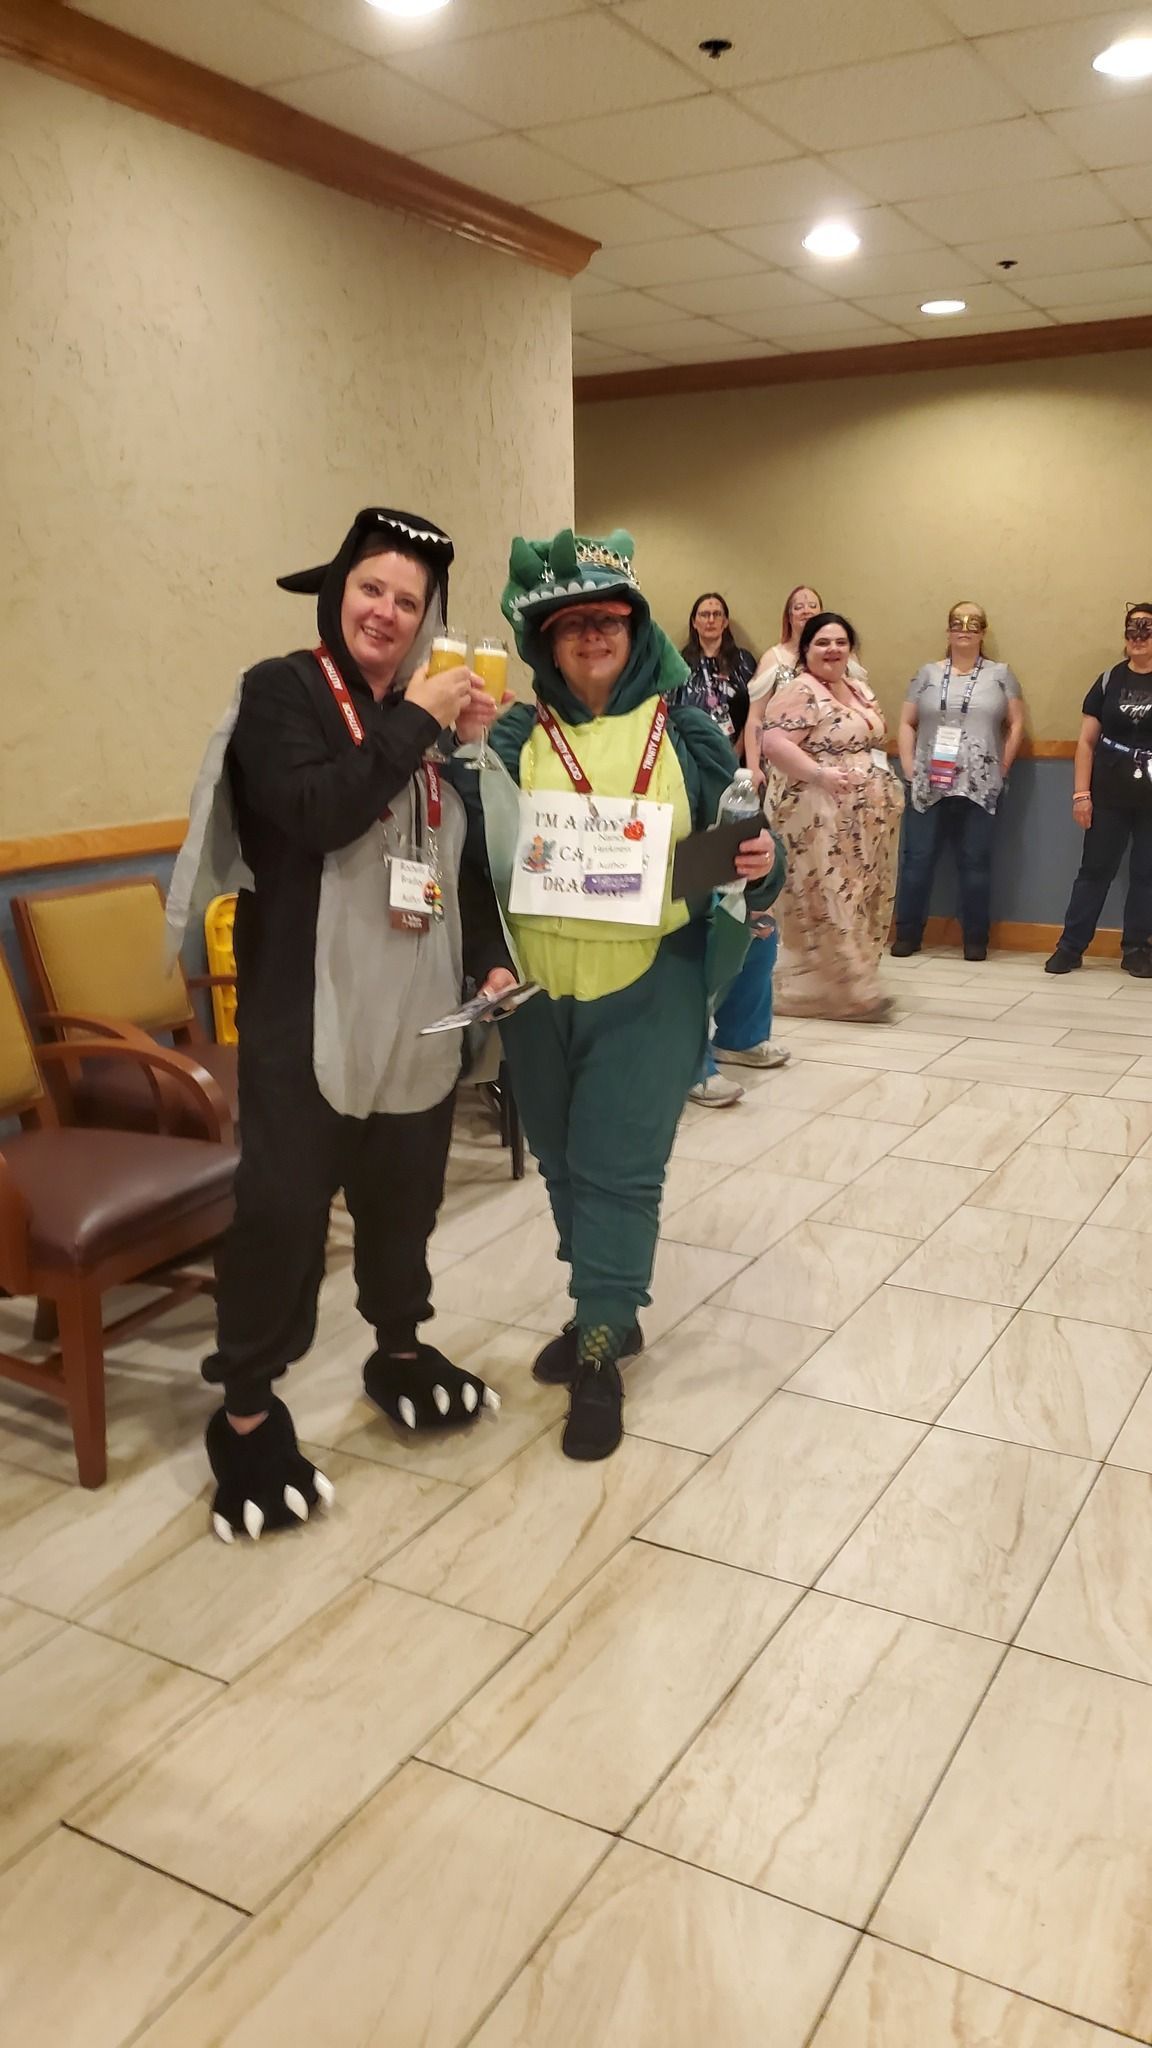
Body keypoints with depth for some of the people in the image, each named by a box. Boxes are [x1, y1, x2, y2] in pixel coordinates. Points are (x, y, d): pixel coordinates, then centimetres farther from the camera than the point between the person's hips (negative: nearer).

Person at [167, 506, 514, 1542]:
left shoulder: (431, 706, 11)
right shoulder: (282, 691, -6)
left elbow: (465, 852, 16)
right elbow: (317, 813, -24)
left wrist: (491, 956, 4)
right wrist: (415, 721, -20)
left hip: (420, 1006, 6)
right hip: (306, 1008, -5)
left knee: (405, 1192, 16)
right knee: (283, 1206, -1)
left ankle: (401, 1352, 37)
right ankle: (246, 1411, 14)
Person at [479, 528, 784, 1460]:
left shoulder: (688, 733, 1)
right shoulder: (515, 738, 3)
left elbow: (729, 850, 6)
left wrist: (761, 863, -16)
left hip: (648, 988, -2)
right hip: (539, 991, 3)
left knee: (619, 1166, -3)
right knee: (565, 1160, 15)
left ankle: (600, 1354, 12)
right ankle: (605, 1312, 35)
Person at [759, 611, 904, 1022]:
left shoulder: (860, 690, 16)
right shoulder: (800, 692, -11)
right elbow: (774, 744, -22)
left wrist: (887, 788, 12)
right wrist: (821, 775, -29)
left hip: (865, 818, 9)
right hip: (821, 816, -9)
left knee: (861, 899, 12)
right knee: (828, 901, -7)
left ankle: (856, 985, 21)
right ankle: (844, 993, -2)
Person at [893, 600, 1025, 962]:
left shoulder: (1000, 674, 9)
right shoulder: (928, 673, 11)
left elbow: (1016, 724, 7)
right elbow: (907, 724, 9)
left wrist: (1001, 768, 0)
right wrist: (909, 769, -1)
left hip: (980, 788, -1)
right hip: (928, 786, 1)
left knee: (975, 862, 3)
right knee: (917, 858, 1)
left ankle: (975, 939, 10)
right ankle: (907, 934, 10)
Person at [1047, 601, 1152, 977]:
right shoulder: (1110, 679, 3)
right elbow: (1087, 741, 3)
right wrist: (1081, 793, -3)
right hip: (1108, 796, 1)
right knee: (1095, 870, 6)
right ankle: (1070, 946, 11)